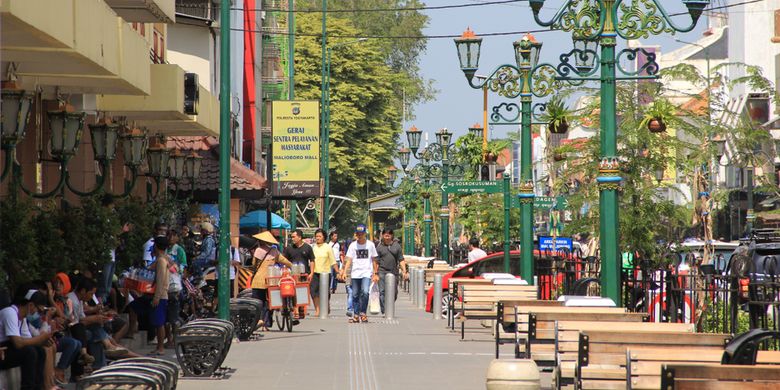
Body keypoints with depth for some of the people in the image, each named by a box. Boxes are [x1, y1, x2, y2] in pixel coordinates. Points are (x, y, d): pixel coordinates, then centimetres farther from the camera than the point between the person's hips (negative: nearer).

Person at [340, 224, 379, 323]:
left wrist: (375, 273, 9)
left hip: (367, 273, -2)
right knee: (355, 295, 4)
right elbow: (349, 260, 3)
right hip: (355, 273, 2)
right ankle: (356, 315, 14)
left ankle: (363, 313, -7)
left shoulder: (370, 244, 5)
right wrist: (344, 271, -11)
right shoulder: (353, 245, 7)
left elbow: (374, 260, 12)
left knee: (365, 292, -20)